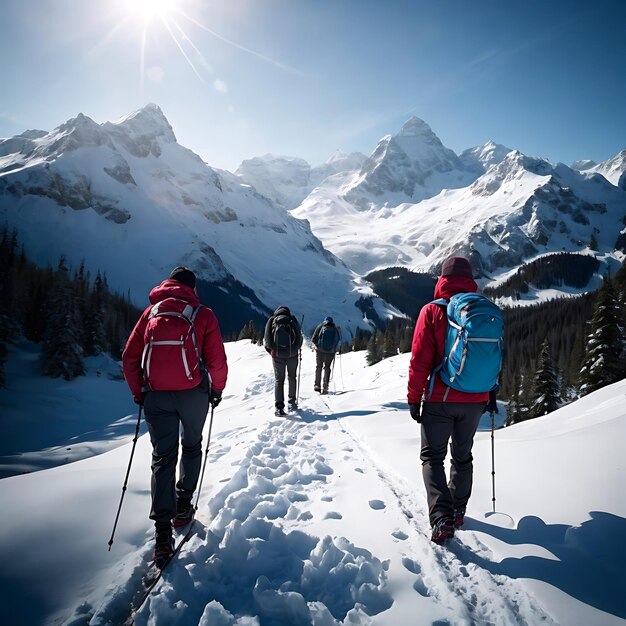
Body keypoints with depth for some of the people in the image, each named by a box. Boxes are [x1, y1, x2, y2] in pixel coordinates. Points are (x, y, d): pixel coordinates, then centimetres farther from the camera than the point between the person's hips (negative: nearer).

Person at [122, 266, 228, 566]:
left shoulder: (151, 311, 11)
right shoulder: (203, 313, 2)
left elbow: (129, 356, 7)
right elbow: (217, 360, -4)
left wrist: (139, 392, 16)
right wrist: (217, 389, 11)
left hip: (156, 394, 2)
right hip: (193, 392, -2)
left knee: (162, 457, 6)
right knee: (191, 446, 22)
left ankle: (162, 533, -1)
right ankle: (182, 506, 26)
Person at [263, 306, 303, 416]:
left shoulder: (271, 321, 5)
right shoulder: (292, 320, 4)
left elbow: (266, 339, 2)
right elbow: (299, 336, 3)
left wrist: (271, 350, 16)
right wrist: (296, 348, 20)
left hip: (277, 355, 0)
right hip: (292, 354, 0)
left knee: (279, 380, 5)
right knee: (292, 378, 19)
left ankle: (279, 407, -5)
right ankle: (292, 402, 25)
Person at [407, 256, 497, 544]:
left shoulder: (432, 311, -11)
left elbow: (420, 360, -13)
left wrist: (414, 398, -4)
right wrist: (490, 393, 22)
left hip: (440, 400, -4)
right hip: (475, 401, 4)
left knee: (432, 456, 7)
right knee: (463, 455, 20)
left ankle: (442, 517, -7)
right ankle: (458, 511, 31)